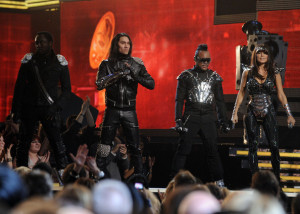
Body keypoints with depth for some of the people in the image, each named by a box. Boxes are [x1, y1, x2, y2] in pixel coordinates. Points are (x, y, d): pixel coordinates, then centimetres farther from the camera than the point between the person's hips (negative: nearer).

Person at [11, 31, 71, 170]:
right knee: (23, 143, 3)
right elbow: (19, 86, 7)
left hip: (49, 108, -1)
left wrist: (56, 106, -9)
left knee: (56, 142, -8)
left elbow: (66, 89, 6)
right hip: (29, 107, 1)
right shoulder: (29, 60, 6)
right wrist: (16, 110, 0)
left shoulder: (59, 62, 4)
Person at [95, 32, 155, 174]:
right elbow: (99, 84, -9)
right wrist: (118, 74, -16)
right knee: (105, 147, 0)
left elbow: (151, 84, -1)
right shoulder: (107, 64, 4)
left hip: (129, 111, 1)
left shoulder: (136, 64, 6)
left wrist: (135, 76, -15)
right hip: (112, 110, -1)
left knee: (134, 147, -2)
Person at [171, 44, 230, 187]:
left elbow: (220, 101, 16)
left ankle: (219, 181, 9)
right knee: (183, 149, -6)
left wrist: (223, 120, 9)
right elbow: (179, 99, 2)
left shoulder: (215, 77, 13)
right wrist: (178, 120, -7)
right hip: (190, 117, -2)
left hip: (208, 118, 2)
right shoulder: (186, 76, 4)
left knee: (212, 150, 3)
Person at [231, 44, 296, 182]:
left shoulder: (274, 73, 3)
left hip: (268, 112, -1)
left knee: (274, 145, -6)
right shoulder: (247, 73, 4)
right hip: (252, 112, 1)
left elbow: (281, 95, 4)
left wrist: (289, 114, -1)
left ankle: (276, 178, 3)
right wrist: (235, 113, 5)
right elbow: (241, 94, 9)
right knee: (253, 146, 1)